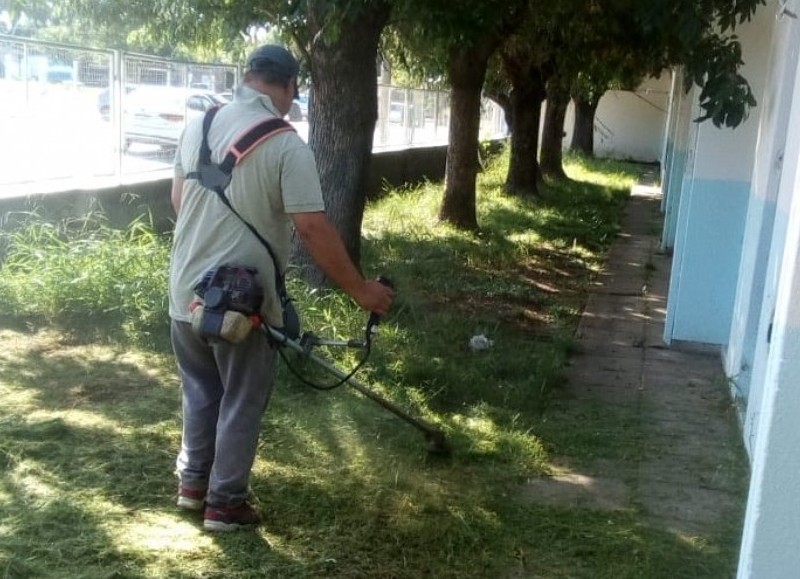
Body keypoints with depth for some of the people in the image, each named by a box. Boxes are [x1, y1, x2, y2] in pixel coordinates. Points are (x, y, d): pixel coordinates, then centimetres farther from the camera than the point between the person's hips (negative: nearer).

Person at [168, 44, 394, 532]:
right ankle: (225, 503, 22)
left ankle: (192, 483, 36)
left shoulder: (199, 126, 3)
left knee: (201, 390, 24)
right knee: (242, 404, 11)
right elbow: (314, 228, -21)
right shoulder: (287, 145, -17)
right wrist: (360, 289, -13)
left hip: (188, 290, 6)